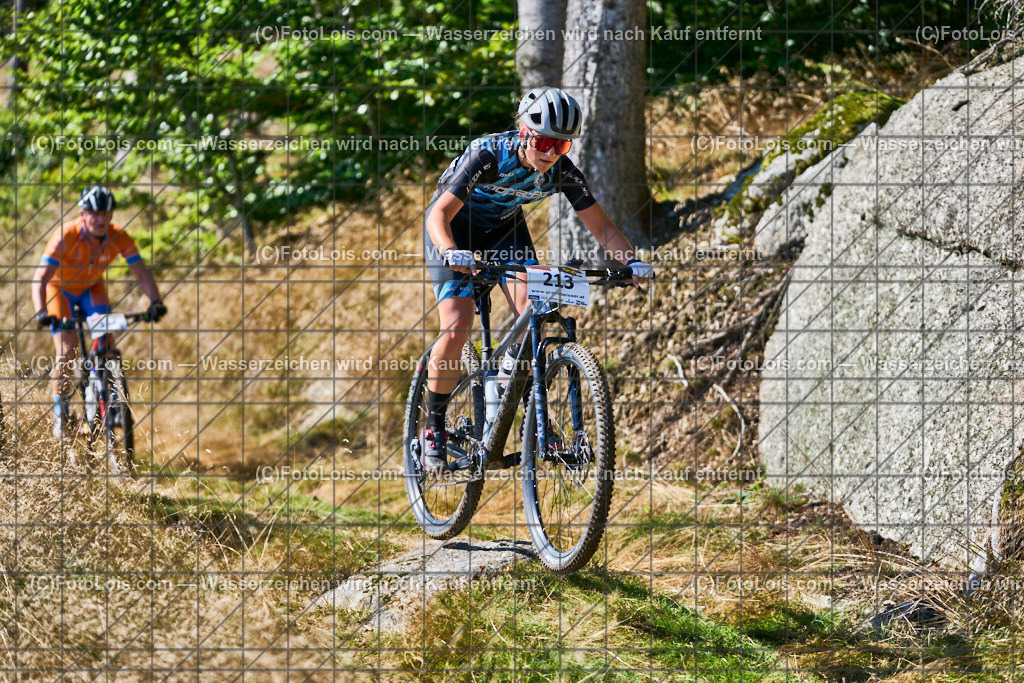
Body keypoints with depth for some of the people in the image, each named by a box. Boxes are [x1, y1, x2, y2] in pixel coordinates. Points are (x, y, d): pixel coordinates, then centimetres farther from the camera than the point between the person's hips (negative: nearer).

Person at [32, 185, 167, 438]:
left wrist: (155, 301, -41)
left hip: (91, 288, 3)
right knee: (67, 351, -14)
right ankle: (60, 412, 4)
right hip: (61, 290, -3)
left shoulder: (119, 237, -25)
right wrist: (41, 312, -53)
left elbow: (142, 273, -23)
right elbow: (40, 279, -38)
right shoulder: (66, 237, -34)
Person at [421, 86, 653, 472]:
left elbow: (601, 226, -14)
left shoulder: (562, 172, -22)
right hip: (455, 226, -4)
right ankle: (433, 430, -3)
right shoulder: (488, 155, -35)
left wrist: (631, 260, -32)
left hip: (505, 227, 4)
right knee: (457, 328, -18)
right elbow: (440, 213, -41)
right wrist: (450, 252, -61)